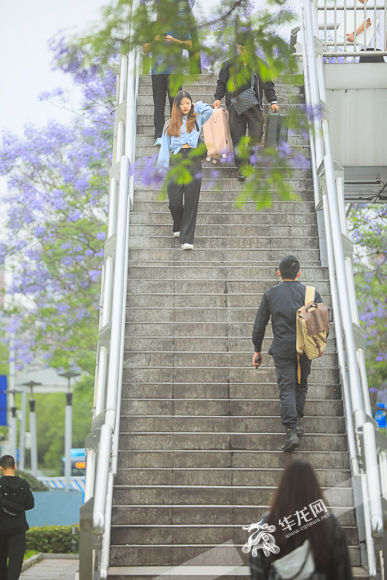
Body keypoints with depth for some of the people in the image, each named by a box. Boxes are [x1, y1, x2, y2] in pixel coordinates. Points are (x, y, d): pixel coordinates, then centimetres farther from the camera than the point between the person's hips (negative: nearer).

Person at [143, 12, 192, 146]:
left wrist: (174, 40, -9)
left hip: (174, 71, -2)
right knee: (158, 105, -2)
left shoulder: (179, 25, 10)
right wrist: (154, 42, -4)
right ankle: (159, 136, -3)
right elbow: (145, 49, 16)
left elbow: (189, 44, 6)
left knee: (175, 104, -5)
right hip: (157, 71, 2)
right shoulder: (153, 27, 16)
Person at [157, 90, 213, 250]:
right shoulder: (170, 124, 17)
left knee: (191, 201, -5)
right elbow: (165, 146, 12)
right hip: (176, 161, 0)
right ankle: (178, 227, 24)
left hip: (193, 160, 0)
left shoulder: (196, 120, 16)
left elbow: (209, 111, -4)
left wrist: (197, 105, 13)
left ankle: (187, 238, -4)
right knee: (174, 201, -7)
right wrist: (162, 167, 2)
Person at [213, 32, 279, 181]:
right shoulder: (229, 65, 8)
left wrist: (273, 101, 2)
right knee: (237, 139, -4)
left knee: (256, 136, -9)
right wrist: (218, 98, -1)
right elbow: (222, 83, 13)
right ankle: (241, 168, 1)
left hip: (254, 107, 0)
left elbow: (268, 85, 12)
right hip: (235, 106, 0)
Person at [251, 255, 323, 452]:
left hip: (282, 349, -1)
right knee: (301, 384, 21)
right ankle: (296, 420, 16)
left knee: (286, 389, -1)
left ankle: (291, 431, -12)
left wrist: (257, 350, 12)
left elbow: (259, 324, 3)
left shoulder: (270, 294, 1)